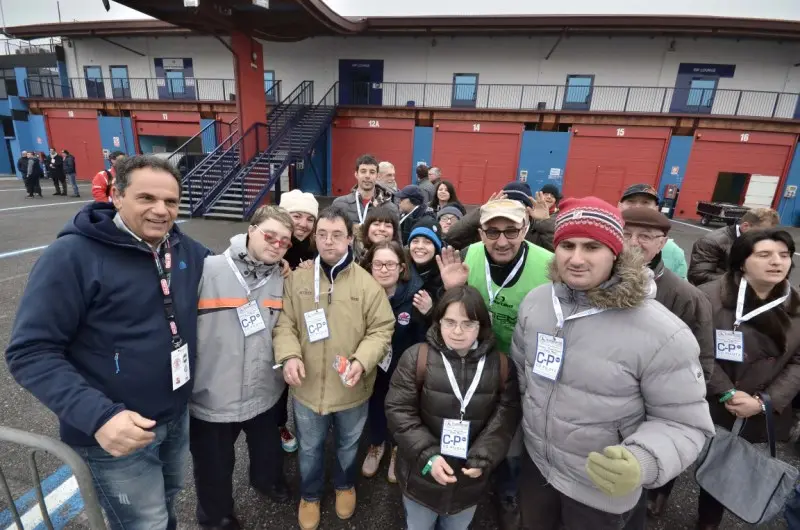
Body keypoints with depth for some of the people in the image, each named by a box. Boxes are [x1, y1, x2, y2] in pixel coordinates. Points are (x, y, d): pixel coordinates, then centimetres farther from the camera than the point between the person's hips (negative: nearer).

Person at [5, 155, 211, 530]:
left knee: (168, 498, 28)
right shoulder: (72, 255, -19)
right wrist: (97, 415, -31)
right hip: (116, 431, -5)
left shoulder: (185, 249, -3)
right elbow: (31, 352, -20)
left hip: (178, 416, 5)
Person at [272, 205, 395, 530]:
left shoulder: (367, 283, -12)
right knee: (310, 447, 24)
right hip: (308, 387, 1)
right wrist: (289, 355, -19)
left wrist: (362, 361, -24)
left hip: (352, 388, 0)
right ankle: (309, 495, 53)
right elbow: (284, 323, -2)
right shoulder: (297, 278, -6)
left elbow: (381, 329, -9)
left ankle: (345, 485, 56)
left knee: (348, 444, 26)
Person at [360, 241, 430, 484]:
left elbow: (425, 338, -20)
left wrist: (428, 314, -36)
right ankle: (376, 444, 56)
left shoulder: (415, 295, -23)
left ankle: (399, 448, 53)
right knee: (375, 404, 25)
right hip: (371, 365, 2)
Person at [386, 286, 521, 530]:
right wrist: (427, 455, -21)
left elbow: (505, 418, -8)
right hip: (422, 476, -1)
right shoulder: (417, 357, -17)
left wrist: (482, 460, -18)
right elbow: (399, 411, -14)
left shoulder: (500, 364, -9)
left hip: (470, 480, 2)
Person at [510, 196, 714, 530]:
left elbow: (684, 423, -18)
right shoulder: (535, 301, -11)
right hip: (536, 462, 4)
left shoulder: (663, 335, -26)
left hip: (604, 491, -4)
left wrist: (643, 463, -34)